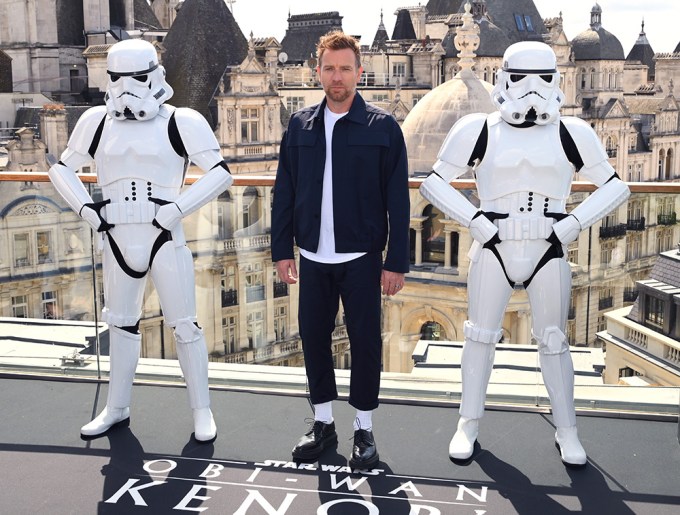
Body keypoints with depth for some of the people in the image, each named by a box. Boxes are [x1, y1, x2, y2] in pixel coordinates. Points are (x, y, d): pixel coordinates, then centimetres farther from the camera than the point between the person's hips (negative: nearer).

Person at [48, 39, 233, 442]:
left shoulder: (181, 122, -7)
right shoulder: (97, 122, 5)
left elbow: (221, 173, -8)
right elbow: (63, 170, 16)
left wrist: (174, 209, -15)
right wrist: (87, 209, 1)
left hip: (165, 241, -4)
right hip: (118, 242, 4)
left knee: (185, 326, 3)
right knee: (122, 324, 17)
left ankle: (202, 411, 17)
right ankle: (117, 408, 32)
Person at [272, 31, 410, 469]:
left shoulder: (382, 127, -5)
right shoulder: (301, 125, 5)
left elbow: (397, 200, -6)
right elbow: (284, 193, 8)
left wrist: (396, 262, -9)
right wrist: (282, 249, 4)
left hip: (362, 258, -3)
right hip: (313, 257, 4)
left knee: (365, 342, 5)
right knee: (314, 338, 10)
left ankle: (364, 429, 22)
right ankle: (324, 423, 27)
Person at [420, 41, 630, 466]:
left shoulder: (571, 134, 0)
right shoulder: (479, 131, -3)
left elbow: (615, 186, 8)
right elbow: (435, 183, 2)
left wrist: (573, 223, -6)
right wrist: (475, 219, -10)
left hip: (548, 256, 1)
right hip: (494, 254, 0)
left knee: (553, 341, 9)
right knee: (481, 336, 7)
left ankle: (567, 431, 22)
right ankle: (469, 424, 22)